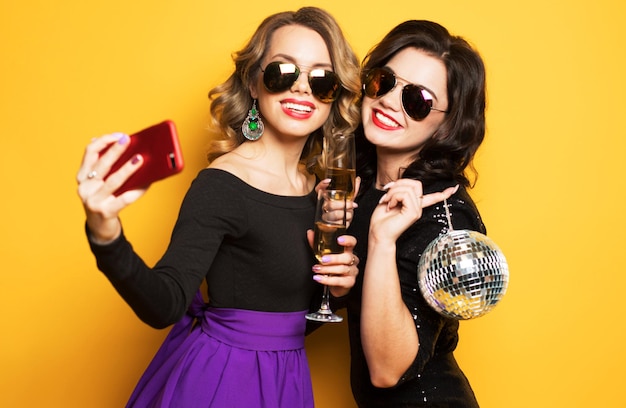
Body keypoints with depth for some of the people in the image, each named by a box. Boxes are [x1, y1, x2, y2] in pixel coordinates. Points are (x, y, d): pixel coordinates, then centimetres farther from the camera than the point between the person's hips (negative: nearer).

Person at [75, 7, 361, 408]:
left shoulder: (321, 187, -1)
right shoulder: (223, 186, -19)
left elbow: (292, 311, 9)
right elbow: (164, 306, -28)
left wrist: (337, 285, -9)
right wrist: (106, 235, -42)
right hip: (221, 374, -6)